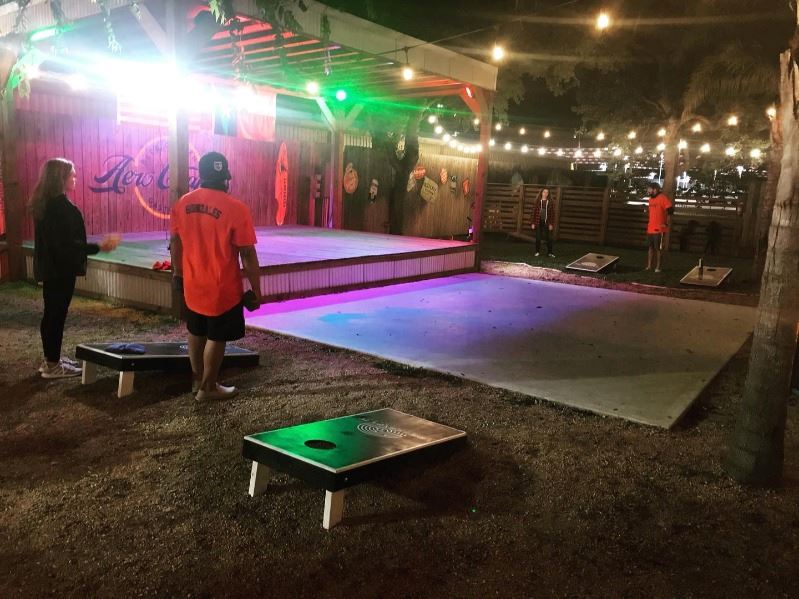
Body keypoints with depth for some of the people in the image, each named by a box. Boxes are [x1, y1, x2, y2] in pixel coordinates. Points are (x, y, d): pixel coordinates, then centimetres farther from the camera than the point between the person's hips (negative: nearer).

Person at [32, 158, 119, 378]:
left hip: (49, 267, 9)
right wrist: (98, 247, -18)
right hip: (61, 268, -9)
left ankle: (50, 359, 27)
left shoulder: (43, 203, 10)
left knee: (51, 312, 16)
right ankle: (53, 365, 7)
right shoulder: (60, 205, -19)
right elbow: (67, 242, -22)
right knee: (57, 313, -1)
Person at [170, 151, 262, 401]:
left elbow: (175, 242, 9)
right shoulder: (236, 209, -18)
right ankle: (208, 387, 20)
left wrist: (178, 273, 22)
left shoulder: (182, 203, -1)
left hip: (192, 284, 5)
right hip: (223, 288, -5)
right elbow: (247, 254, -16)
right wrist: (256, 289, -8)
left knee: (196, 332, 21)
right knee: (216, 337, 9)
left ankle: (197, 379, 35)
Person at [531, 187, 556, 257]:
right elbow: (534, 212, 3)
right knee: (538, 238, 5)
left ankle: (550, 253, 7)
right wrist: (533, 223, -1)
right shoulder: (537, 201, 2)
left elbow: (552, 213, 3)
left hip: (546, 222, 0)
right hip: (538, 222, 0)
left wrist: (551, 224, -3)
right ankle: (537, 252, 16)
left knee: (549, 238, -2)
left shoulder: (550, 202, 2)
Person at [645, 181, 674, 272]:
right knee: (650, 247, 11)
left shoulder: (662, 197, -11)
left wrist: (666, 223, -15)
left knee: (658, 248, -1)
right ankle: (649, 266, 17)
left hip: (659, 229, -8)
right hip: (650, 228, 8)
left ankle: (657, 267, 6)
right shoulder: (651, 199, 14)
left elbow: (670, 210, -17)